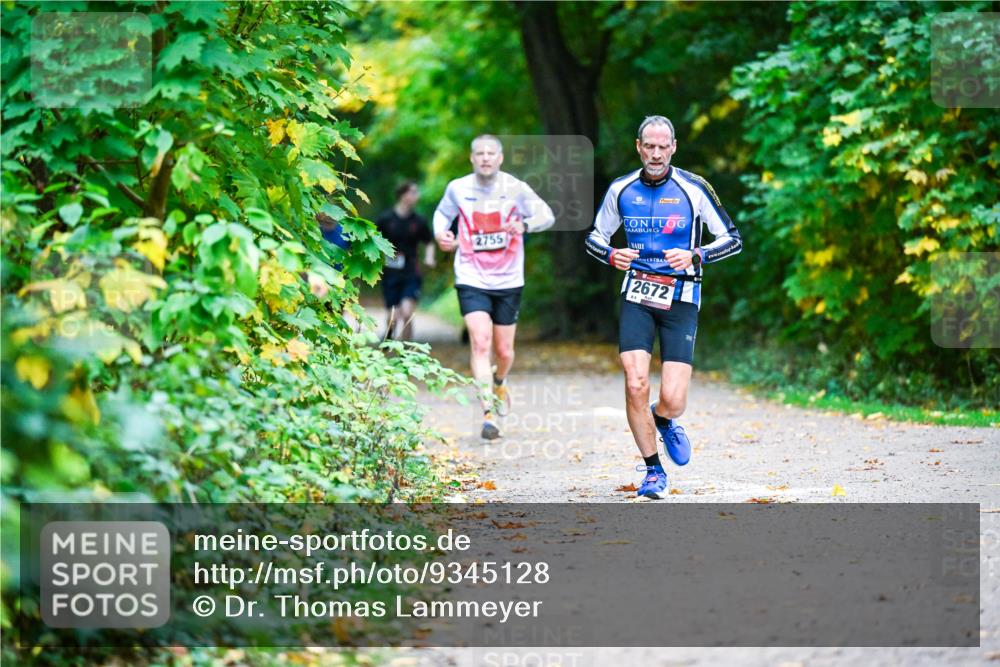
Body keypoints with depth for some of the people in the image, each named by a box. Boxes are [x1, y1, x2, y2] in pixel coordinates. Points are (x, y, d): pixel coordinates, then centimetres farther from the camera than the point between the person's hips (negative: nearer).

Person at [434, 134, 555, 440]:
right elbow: (442, 213, 17)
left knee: (504, 351, 9)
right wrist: (441, 233, -5)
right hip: (472, 280, -1)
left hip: (508, 280, 1)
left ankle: (499, 382, 46)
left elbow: (547, 215, -5)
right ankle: (488, 414, -18)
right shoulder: (458, 188, -1)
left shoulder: (515, 188, -5)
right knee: (480, 343, -18)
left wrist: (524, 225, -26)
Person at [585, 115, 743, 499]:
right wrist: (612, 256, -6)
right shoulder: (620, 190, 4)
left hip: (680, 299, -2)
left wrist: (695, 256, -17)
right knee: (635, 384, -14)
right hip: (637, 295, 2)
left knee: (673, 401, -10)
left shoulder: (694, 188, -4)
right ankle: (653, 471, 5)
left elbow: (733, 240, 1)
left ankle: (663, 420, 29)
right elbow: (595, 237, 17)